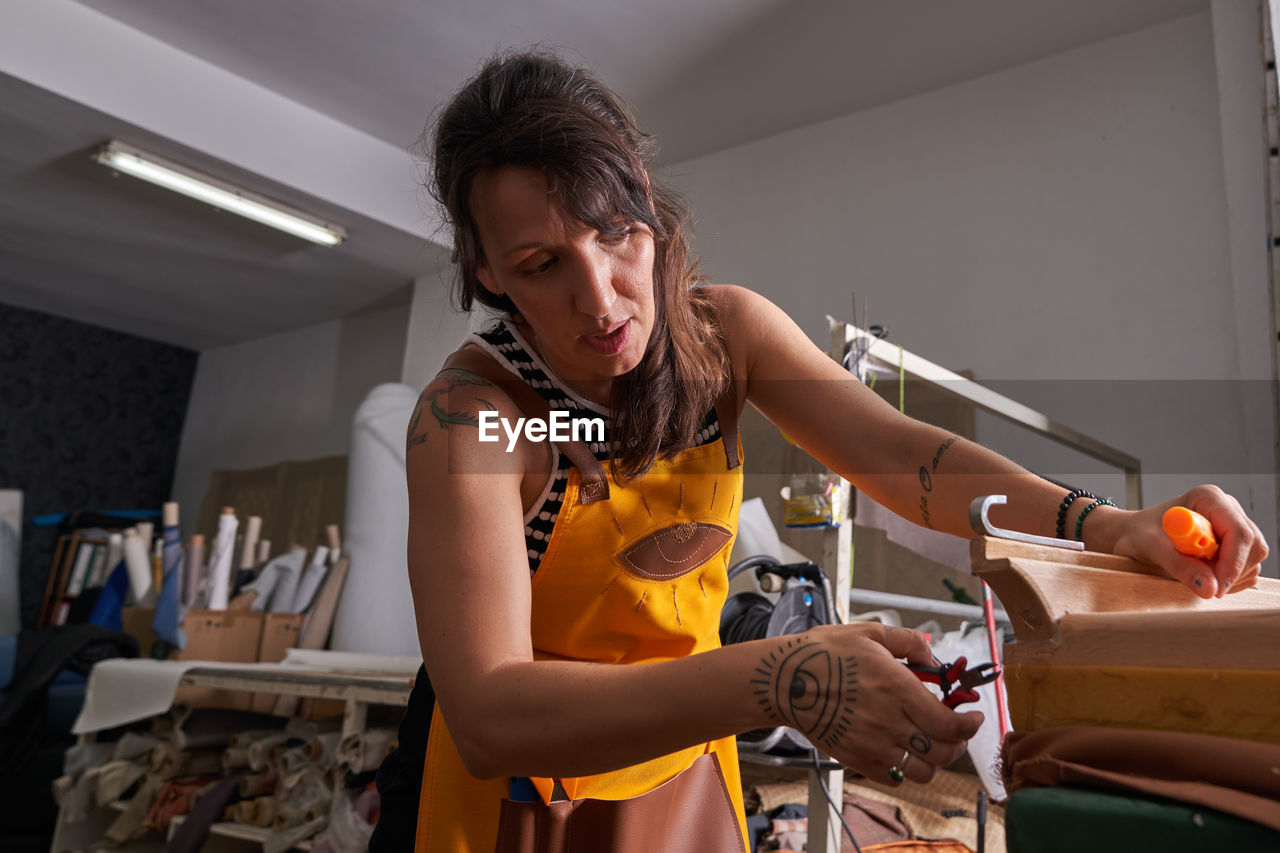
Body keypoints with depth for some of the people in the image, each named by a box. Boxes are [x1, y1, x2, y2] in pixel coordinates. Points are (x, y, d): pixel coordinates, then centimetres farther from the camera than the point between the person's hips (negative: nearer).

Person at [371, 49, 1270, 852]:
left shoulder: (723, 329, -13)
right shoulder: (469, 414, -28)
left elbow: (894, 448, -20)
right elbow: (488, 716, -37)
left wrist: (1104, 525, -36)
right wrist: (775, 682, -49)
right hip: (515, 774, -3)